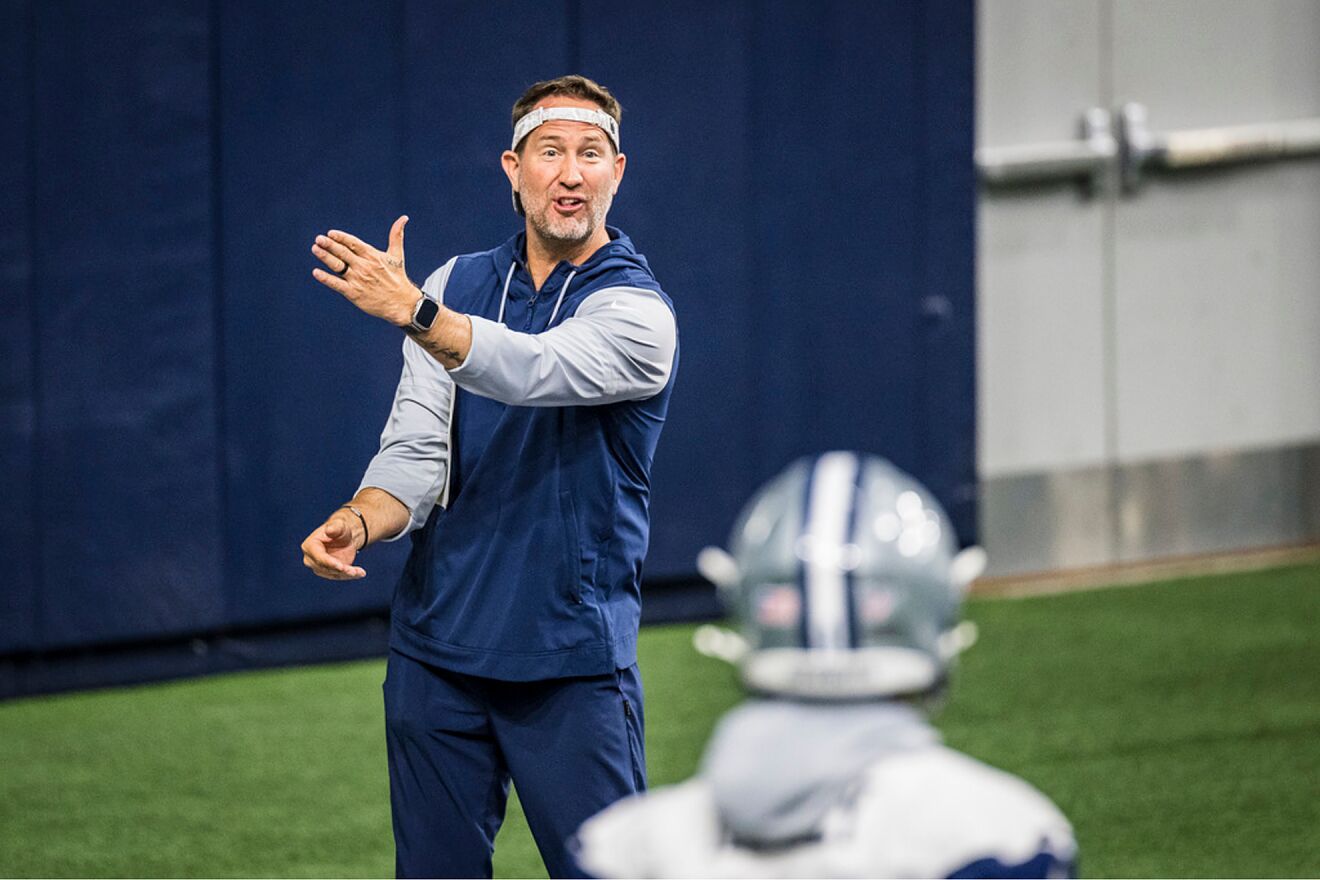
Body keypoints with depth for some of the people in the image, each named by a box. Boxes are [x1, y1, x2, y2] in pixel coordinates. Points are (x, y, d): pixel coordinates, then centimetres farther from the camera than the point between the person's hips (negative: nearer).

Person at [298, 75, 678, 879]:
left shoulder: (637, 312, -8)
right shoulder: (458, 285, 8)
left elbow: (530, 370, -28)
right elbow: (419, 450, 1)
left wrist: (415, 311, -44)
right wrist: (359, 522, -20)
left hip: (575, 662, -4)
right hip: (438, 651, 4)